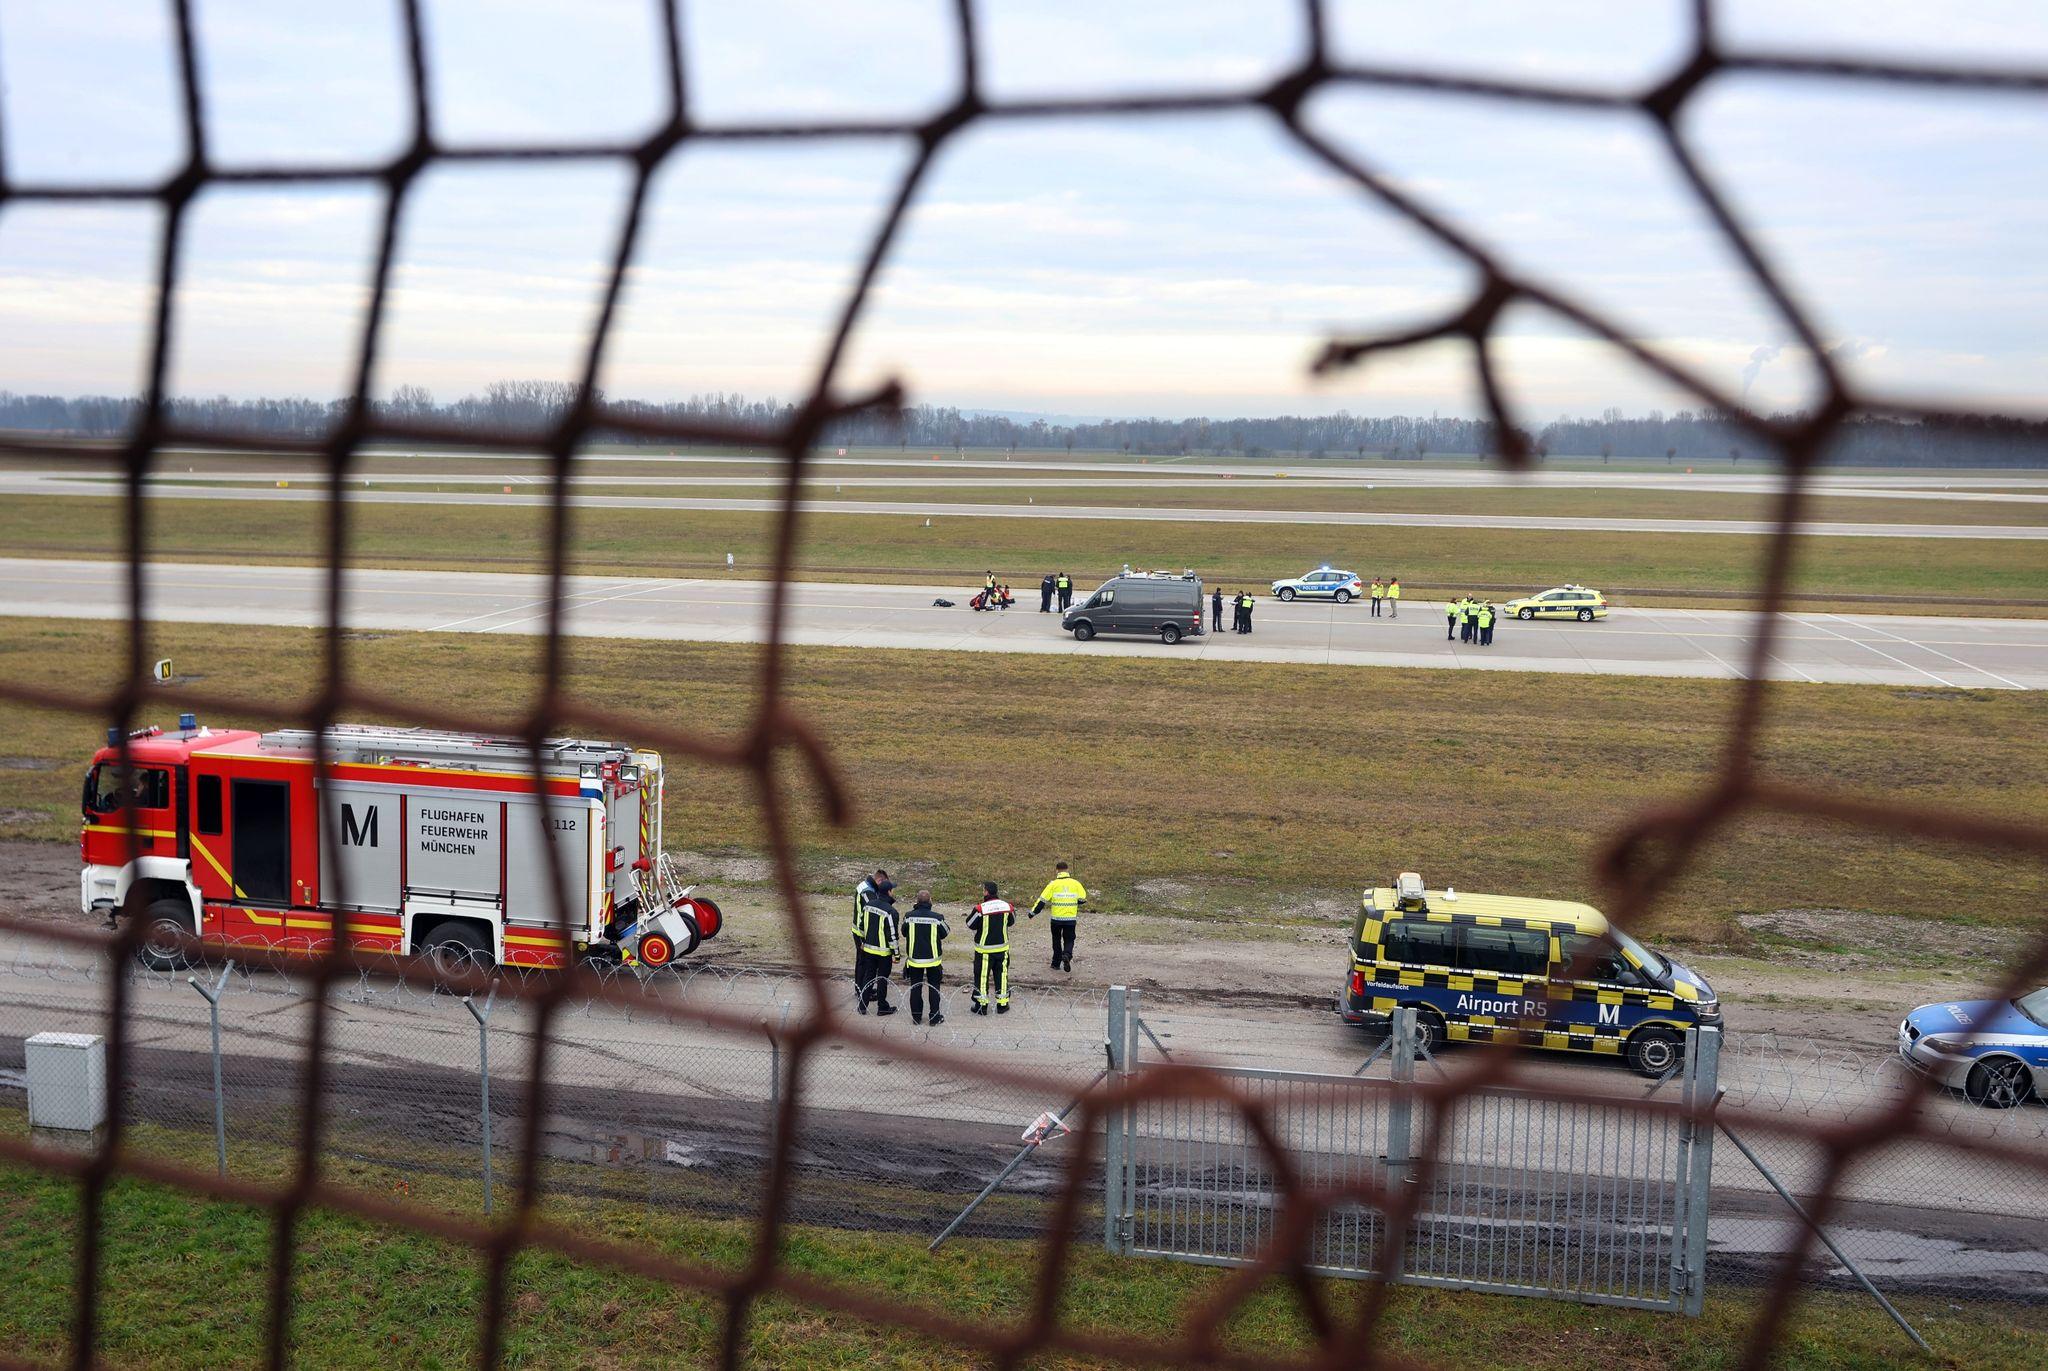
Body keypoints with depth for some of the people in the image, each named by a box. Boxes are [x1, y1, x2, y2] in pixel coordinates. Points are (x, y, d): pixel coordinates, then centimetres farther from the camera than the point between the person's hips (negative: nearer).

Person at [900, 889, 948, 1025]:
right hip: (933, 958, -1)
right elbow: (944, 934, -1)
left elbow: (904, 933, 6)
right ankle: (935, 1017, 15)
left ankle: (916, 1016, 19)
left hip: (914, 958, 1)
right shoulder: (937, 917, -16)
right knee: (934, 988, 12)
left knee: (915, 988, 14)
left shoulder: (909, 916, -12)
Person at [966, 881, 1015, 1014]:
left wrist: (970, 913, 12)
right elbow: (1011, 922, 11)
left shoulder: (980, 909, -18)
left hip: (985, 949, -4)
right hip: (1002, 947, 4)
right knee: (1002, 974, 13)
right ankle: (1002, 1005, 19)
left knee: (982, 976, 7)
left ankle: (981, 1005, 12)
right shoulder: (1006, 906, -6)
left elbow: (970, 926, -6)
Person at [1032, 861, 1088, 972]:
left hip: (1056, 918, 0)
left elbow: (1042, 900, -7)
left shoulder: (1053, 884, -6)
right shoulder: (1075, 883, -1)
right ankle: (1067, 955, -20)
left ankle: (1056, 963, 20)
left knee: (1056, 940, 16)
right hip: (1071, 918, 0)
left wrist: (1033, 912, 2)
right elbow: (1083, 899, 5)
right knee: (1069, 940, 10)